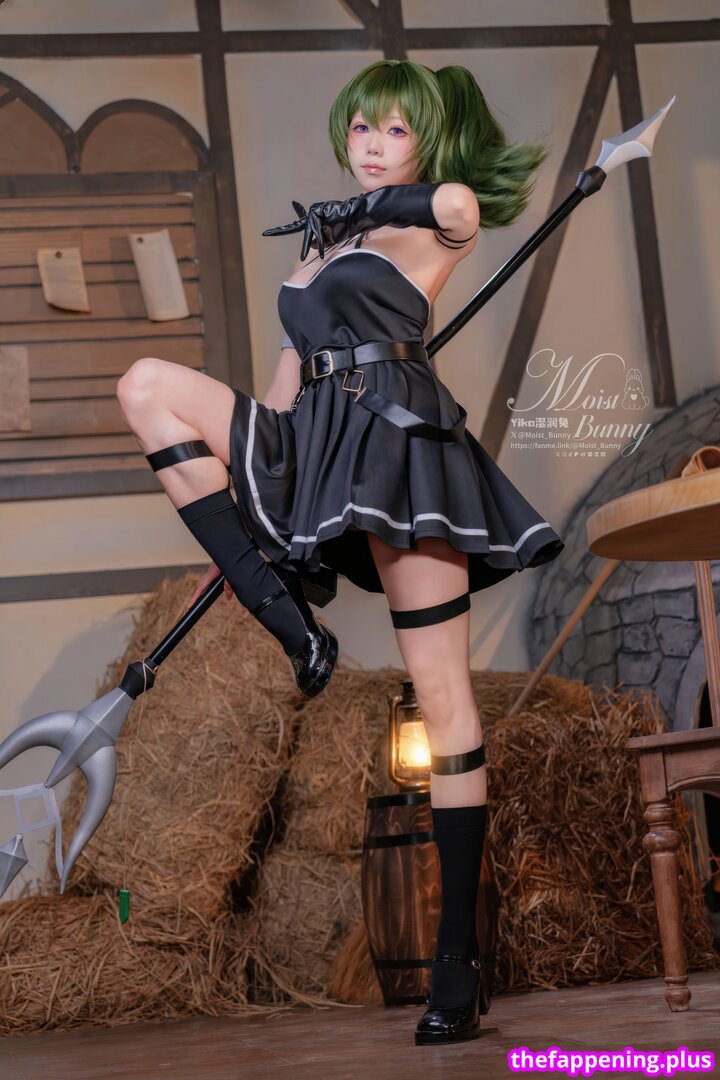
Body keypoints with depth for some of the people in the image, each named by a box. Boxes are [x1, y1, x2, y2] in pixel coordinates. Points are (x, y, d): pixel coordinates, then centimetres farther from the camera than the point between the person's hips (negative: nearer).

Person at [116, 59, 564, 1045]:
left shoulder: (436, 225, 6)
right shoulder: (327, 243, 25)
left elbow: (460, 202, -20)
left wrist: (350, 207, -1)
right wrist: (241, 516, 21)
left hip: (400, 446, -6)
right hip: (316, 454, 6)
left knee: (443, 697, -8)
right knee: (148, 387, -11)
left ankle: (460, 956, -3)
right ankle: (286, 618, -13)